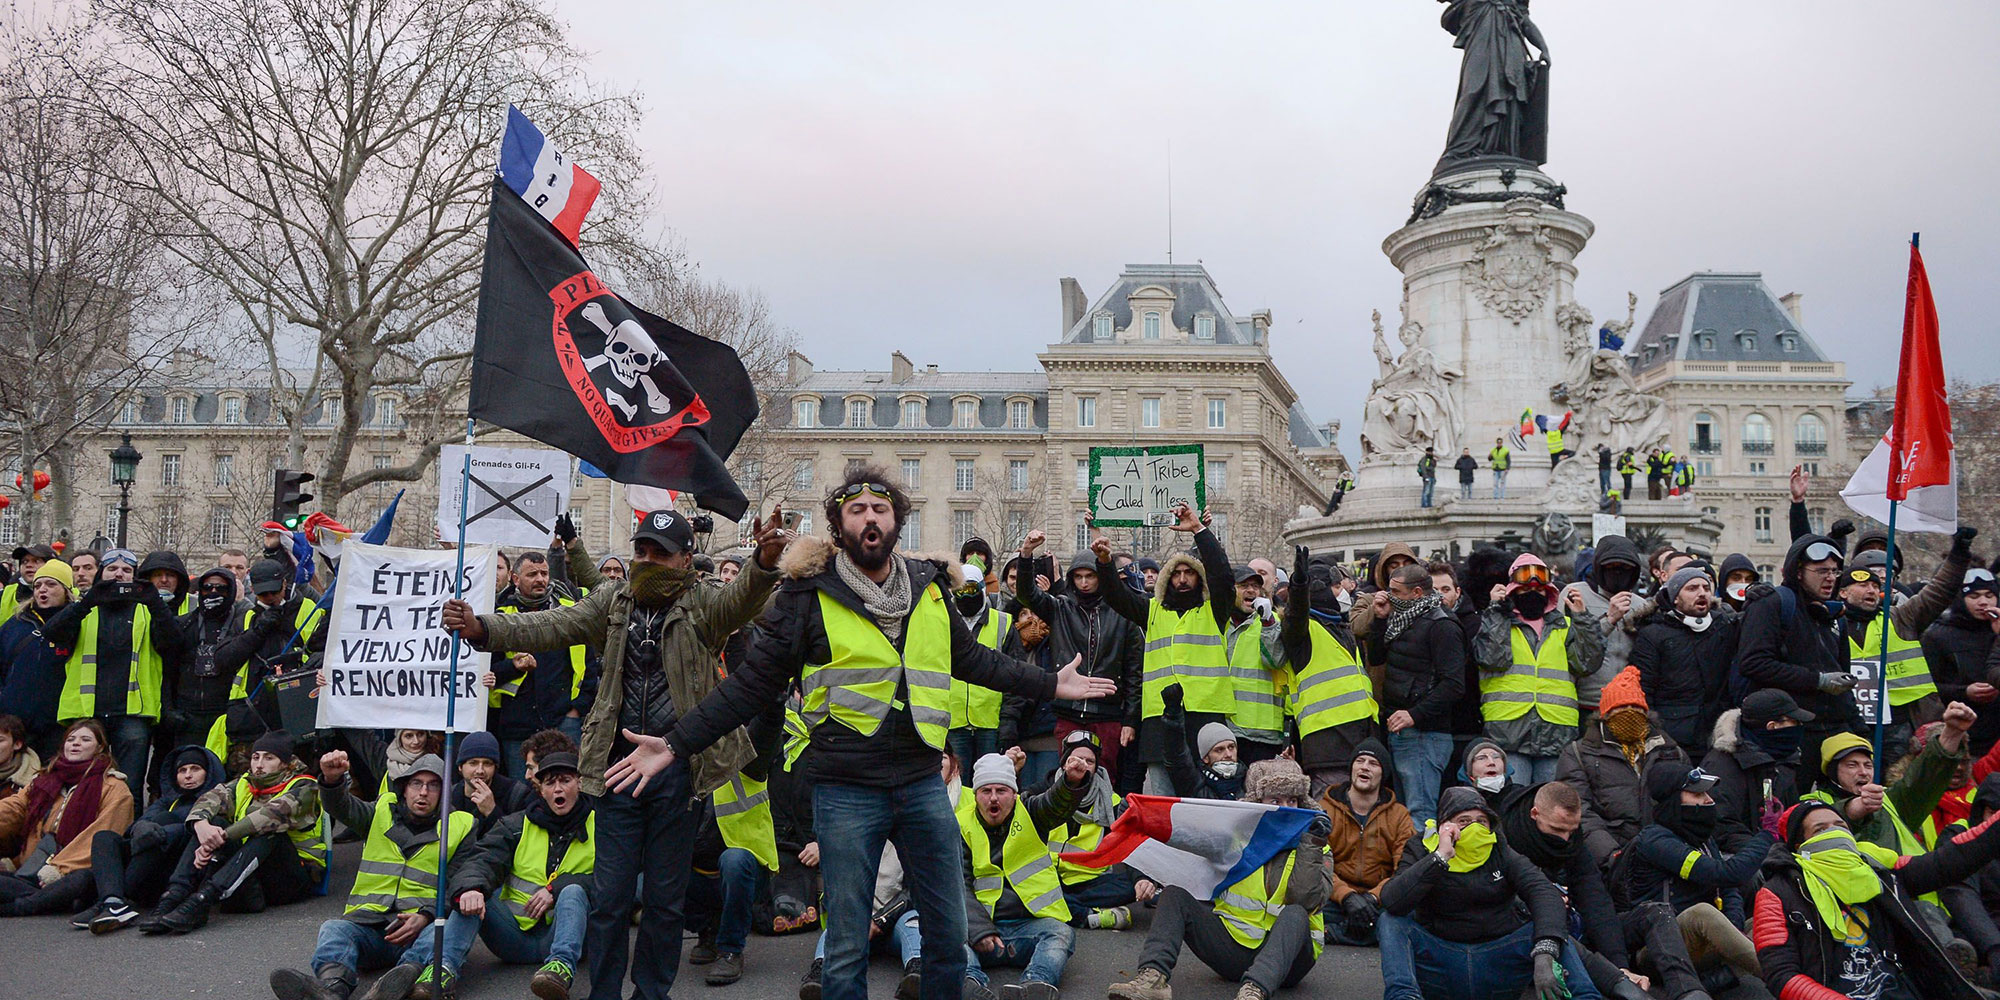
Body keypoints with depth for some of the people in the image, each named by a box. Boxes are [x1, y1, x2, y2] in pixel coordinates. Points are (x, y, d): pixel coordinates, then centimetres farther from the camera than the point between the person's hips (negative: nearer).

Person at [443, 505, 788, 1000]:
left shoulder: (702, 605, -2)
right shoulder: (614, 600, 7)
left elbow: (742, 599, -22)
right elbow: (552, 626, -4)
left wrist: (764, 563, -45)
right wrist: (482, 628, -21)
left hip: (678, 767, -2)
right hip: (619, 762, 2)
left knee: (665, 897, 10)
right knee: (609, 895, 5)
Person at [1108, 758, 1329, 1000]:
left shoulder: (1317, 851, 5)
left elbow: (1307, 902, -12)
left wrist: (1310, 846, -16)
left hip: (1287, 953, -2)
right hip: (1232, 942, 2)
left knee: (1295, 914, -33)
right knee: (1176, 893, -14)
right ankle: (1154, 976, -35)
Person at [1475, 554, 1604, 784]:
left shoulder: (1564, 626, 19)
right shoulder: (1495, 621, 11)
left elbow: (1588, 663, 5)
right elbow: (1493, 658, -8)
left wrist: (1580, 619, 0)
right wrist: (1496, 610, -5)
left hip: (1557, 734, 3)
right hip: (1508, 729, -3)